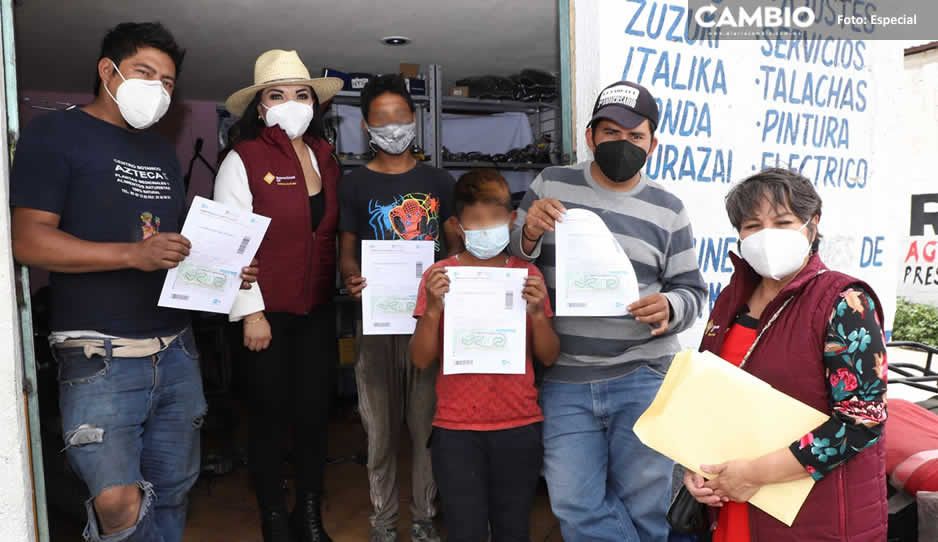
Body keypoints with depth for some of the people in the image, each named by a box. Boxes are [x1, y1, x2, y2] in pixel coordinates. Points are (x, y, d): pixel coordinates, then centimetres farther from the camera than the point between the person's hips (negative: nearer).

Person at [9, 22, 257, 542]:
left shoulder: (162, 151, 19)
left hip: (176, 351, 7)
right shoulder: (54, 133, -2)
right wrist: (132, 254, -22)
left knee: (172, 491, 12)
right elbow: (28, 240, -12)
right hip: (100, 357, -6)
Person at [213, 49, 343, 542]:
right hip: (269, 311, -4)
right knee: (272, 413, 8)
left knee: (315, 409, 12)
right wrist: (251, 312, -14)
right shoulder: (243, 160, -8)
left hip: (319, 307, 5)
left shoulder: (324, 154, 7)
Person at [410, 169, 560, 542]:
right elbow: (421, 360, -3)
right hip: (456, 428, -1)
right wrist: (434, 307, -17)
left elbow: (548, 357, 3)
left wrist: (537, 312, -14)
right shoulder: (439, 276, -2)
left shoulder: (527, 274, 3)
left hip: (520, 425, 1)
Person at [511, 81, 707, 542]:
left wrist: (669, 308, -16)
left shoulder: (667, 208, 4)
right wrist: (529, 232, -16)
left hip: (643, 378, 0)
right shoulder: (551, 185, 4)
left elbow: (692, 292, 7)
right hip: (565, 380, 1)